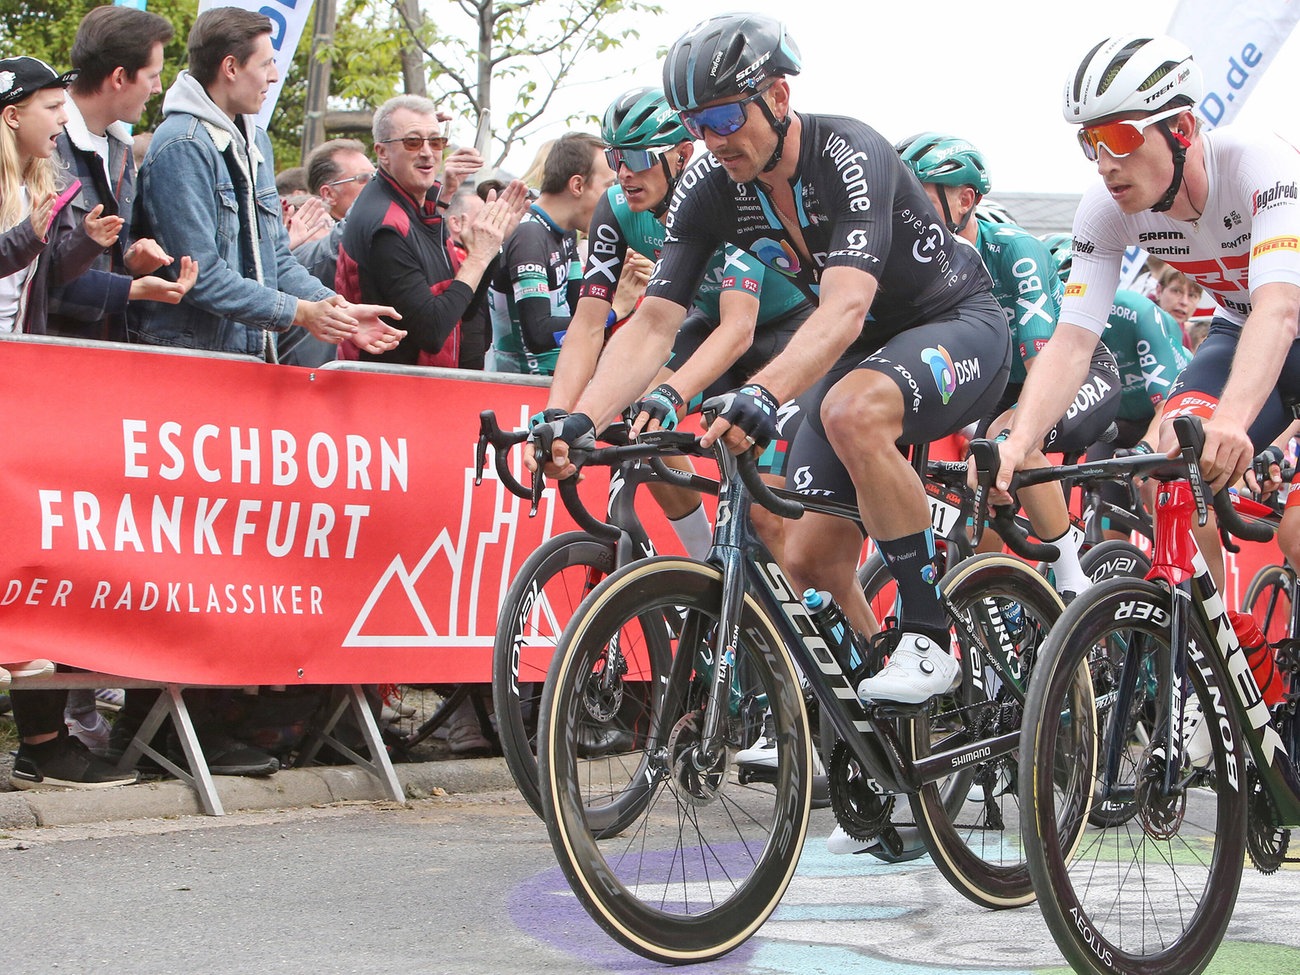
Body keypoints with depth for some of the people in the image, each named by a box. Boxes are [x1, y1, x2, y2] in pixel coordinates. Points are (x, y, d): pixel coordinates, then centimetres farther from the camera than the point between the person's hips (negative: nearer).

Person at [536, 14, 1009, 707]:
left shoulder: (849, 155, -29)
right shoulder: (710, 191, -11)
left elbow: (846, 306, -42)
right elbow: (653, 321, -16)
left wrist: (764, 394, -59)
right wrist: (580, 420, -32)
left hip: (956, 324, -7)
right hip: (860, 354, 7)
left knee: (853, 413, -38)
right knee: (810, 558, -5)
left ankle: (927, 638, -25)